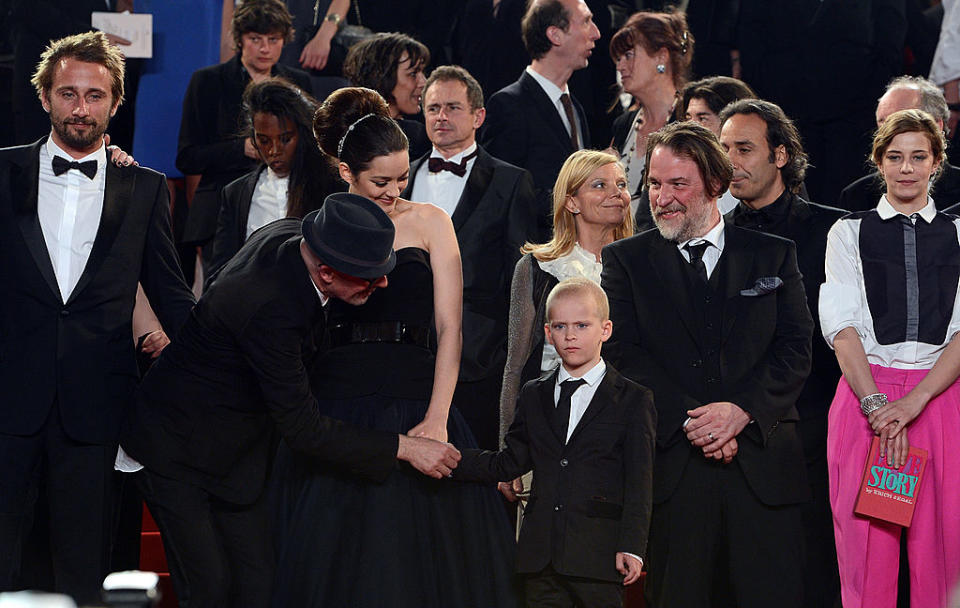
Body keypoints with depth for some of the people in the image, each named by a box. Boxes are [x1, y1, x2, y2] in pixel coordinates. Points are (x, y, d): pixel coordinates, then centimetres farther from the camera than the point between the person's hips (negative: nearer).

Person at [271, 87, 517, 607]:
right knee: (334, 561, 0)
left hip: (415, 406, 0)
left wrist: (437, 419, -11)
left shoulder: (429, 223, 6)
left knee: (418, 556, -1)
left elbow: (449, 329, 0)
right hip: (335, 409, 0)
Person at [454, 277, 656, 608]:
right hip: (541, 555, 4)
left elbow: (638, 483, -2)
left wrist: (631, 547, -10)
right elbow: (510, 462, 13)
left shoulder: (634, 400, 1)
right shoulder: (533, 395, 15)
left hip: (598, 556, -4)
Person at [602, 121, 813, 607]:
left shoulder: (773, 256, 12)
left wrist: (742, 410, -13)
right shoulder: (625, 260, 10)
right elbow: (622, 353, 0)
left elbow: (795, 349, 4)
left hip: (762, 463, 1)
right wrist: (688, 419, -13)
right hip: (670, 468, 0)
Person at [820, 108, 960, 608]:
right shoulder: (849, 233, 10)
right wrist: (876, 404, -15)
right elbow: (841, 325, -1)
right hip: (864, 391, 0)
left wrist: (912, 402, -12)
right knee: (865, 545, -4)